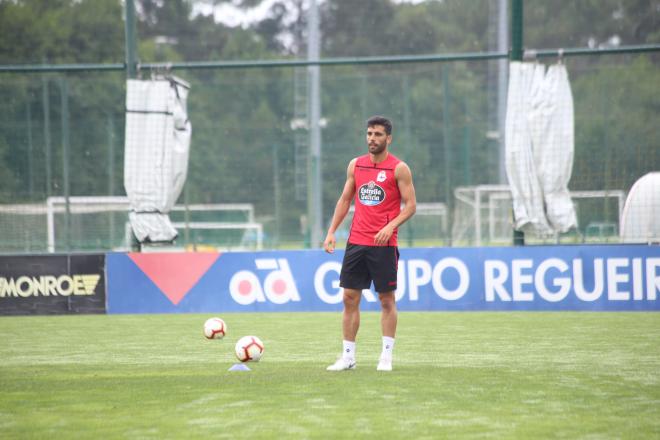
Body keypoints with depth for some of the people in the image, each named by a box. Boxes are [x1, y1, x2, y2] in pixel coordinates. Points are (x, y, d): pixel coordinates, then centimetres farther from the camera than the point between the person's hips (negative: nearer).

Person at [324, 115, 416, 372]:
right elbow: (345, 200, 16)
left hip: (384, 244, -4)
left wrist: (390, 227, -20)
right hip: (356, 242, 4)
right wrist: (331, 232, 7)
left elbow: (410, 205, -5)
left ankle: (386, 357, 5)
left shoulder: (398, 168, -4)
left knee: (386, 299, 0)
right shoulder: (355, 165, 10)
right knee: (350, 298, 2)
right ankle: (348, 357, 7)